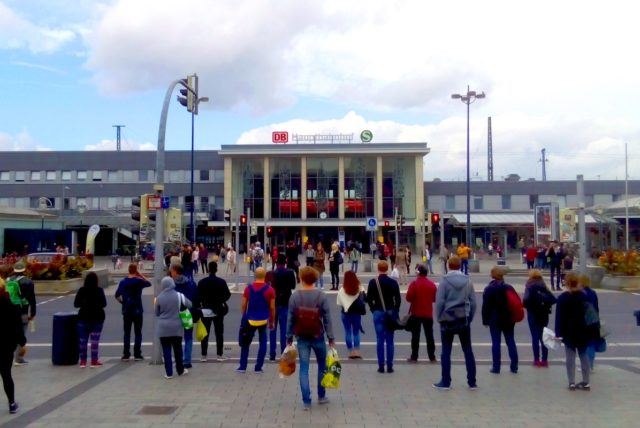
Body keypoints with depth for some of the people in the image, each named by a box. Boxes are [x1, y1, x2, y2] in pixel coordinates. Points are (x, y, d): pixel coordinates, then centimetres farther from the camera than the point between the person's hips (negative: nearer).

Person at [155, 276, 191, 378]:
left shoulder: (159, 297, -7)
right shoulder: (179, 296, -7)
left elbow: (157, 313, 3)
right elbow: (190, 305, -1)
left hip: (163, 328, -1)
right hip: (176, 327, 1)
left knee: (166, 350, 5)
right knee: (178, 349, 13)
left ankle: (169, 373, 6)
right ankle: (180, 370, 23)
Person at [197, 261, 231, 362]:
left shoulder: (202, 282, -6)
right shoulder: (221, 282, -7)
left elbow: (198, 296, -4)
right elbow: (227, 295, -5)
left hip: (205, 310, 1)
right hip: (218, 310, 0)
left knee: (205, 333, 7)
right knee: (219, 333, 6)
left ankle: (203, 355, 8)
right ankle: (220, 355, 8)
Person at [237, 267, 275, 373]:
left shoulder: (248, 288, -3)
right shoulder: (270, 290, -7)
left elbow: (244, 305, 0)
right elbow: (272, 308, -4)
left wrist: (244, 318, 14)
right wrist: (272, 321, 7)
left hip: (250, 320, 1)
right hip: (263, 320, -1)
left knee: (246, 342, 13)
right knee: (263, 342, 10)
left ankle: (242, 367, 14)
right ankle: (258, 367, 9)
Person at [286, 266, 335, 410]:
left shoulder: (294, 296, -6)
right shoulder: (321, 296, -10)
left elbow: (291, 319, -2)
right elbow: (327, 319, -9)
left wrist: (289, 337, 9)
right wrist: (331, 338, -3)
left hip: (302, 338, 1)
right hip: (318, 337, 0)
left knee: (304, 369, 6)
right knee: (322, 366, 18)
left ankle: (306, 401, 6)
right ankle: (321, 396, 28)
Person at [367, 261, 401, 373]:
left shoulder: (373, 282, -4)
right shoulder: (393, 282, -3)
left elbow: (369, 299, -3)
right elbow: (398, 299, -3)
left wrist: (373, 309, 10)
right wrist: (395, 311, 9)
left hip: (378, 313, 0)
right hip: (390, 313, 0)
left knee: (380, 340, 3)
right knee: (389, 341, 4)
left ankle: (381, 366, 3)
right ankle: (390, 366, 5)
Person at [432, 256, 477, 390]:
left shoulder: (444, 281, -9)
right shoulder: (468, 281, 2)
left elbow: (439, 302, -11)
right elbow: (473, 302, 3)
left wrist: (439, 318, 0)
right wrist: (470, 318, 11)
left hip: (447, 320, -3)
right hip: (464, 320, 3)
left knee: (446, 351, 5)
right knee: (468, 351, 10)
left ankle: (445, 382, 8)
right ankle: (472, 382, 13)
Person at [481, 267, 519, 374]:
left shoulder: (489, 289, -9)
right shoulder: (509, 288, 3)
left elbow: (486, 306, -9)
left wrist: (485, 320, -2)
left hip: (495, 320, -4)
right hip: (508, 319, 4)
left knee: (496, 343, 0)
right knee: (511, 342, 9)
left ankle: (496, 367, 1)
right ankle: (514, 366, 12)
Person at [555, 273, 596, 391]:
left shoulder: (562, 298, -8)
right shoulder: (584, 296, 4)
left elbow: (559, 317, -10)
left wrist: (558, 333, -7)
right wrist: (591, 332, 10)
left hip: (569, 332, -3)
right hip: (583, 331, 3)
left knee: (570, 357, 2)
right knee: (584, 355, 11)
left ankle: (572, 383, 1)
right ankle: (586, 382, 13)